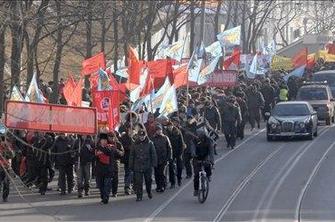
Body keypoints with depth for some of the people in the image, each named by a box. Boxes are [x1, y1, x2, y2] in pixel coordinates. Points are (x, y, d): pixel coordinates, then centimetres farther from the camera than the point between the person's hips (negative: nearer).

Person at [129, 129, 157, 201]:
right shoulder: (135, 145, 4)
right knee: (138, 182, -4)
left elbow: (153, 154, 2)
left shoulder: (150, 144, 0)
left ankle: (149, 192, 37)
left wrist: (154, 163, -5)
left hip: (147, 166, 0)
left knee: (148, 180, 12)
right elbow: (131, 156, 9)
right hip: (137, 167, 0)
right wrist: (131, 166, 5)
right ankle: (139, 196, 0)